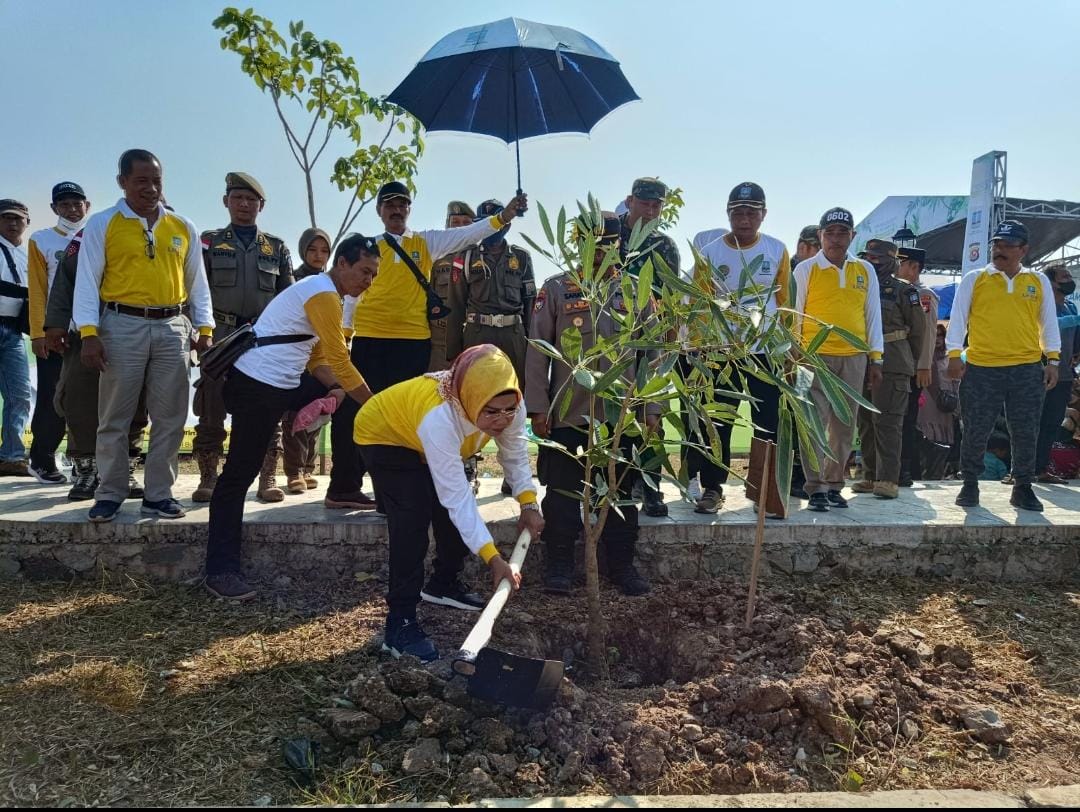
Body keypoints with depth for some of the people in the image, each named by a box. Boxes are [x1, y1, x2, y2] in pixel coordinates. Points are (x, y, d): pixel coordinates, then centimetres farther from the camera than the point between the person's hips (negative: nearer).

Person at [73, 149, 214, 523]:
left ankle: (158, 493, 14)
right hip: (122, 326, -2)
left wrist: (205, 329, 5)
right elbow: (87, 280, -1)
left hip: (172, 328, 3)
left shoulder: (183, 228, 11)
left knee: (170, 417, 4)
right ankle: (110, 494, 13)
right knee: (115, 416, 3)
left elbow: (197, 282, 13)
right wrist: (89, 333, -10)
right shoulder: (102, 224, 3)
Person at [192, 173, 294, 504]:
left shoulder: (277, 248, 14)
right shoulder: (209, 242, 11)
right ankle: (208, 479, 9)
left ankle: (268, 479, 7)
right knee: (211, 410, 0)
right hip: (220, 338, 0)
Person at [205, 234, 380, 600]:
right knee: (239, 475, -6)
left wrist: (334, 388, -5)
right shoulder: (323, 295, -16)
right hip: (259, 385, -10)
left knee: (347, 399, 14)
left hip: (283, 383, 10)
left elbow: (319, 357, 15)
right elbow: (339, 360, -19)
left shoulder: (324, 292, 16)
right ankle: (221, 571, 0)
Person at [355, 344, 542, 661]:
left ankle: (444, 584, 32)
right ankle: (400, 622, -15)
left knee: (451, 511, 7)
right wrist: (493, 558, -41)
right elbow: (456, 497, -41)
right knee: (413, 519, -22)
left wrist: (529, 504, -19)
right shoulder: (439, 417, -44)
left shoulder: (509, 405, -26)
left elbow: (515, 452, -8)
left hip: (424, 444, 7)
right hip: (383, 435, -7)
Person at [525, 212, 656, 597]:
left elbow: (652, 352, 8)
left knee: (621, 493, 9)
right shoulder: (556, 288, 3)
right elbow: (537, 351, 0)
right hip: (567, 414, -1)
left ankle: (622, 564, 22)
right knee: (563, 493, 5)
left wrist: (653, 409, 2)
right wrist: (538, 407, -6)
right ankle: (559, 567, 18)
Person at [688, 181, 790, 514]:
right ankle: (712, 488, 12)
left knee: (769, 423, 5)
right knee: (716, 424, 3)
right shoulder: (708, 252, -2)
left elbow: (783, 302, 8)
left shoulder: (777, 251, 3)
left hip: (767, 351, 1)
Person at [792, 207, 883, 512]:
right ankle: (817, 488, -3)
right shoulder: (805, 269, 1)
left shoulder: (865, 271, 10)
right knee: (815, 423, -8)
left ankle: (834, 485, 18)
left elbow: (873, 315, 12)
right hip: (815, 356, -3)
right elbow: (794, 314, 3)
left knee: (844, 426, 8)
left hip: (854, 358, 4)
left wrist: (875, 359, 8)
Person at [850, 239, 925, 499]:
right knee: (865, 423, 8)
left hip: (891, 366, -6)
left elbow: (918, 329, 3)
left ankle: (888, 479, -8)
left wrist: (909, 361, 8)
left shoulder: (903, 290, 0)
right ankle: (870, 476, 15)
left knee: (887, 421, -10)